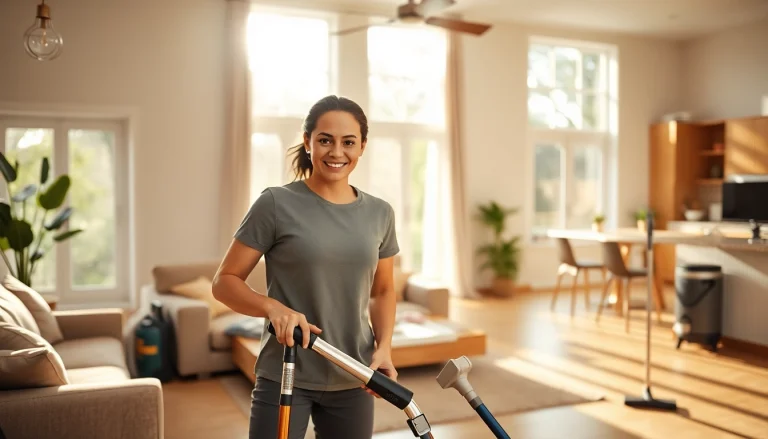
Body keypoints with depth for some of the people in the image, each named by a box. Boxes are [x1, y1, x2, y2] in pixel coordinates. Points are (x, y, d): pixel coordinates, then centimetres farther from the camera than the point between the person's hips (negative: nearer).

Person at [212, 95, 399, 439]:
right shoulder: (276, 204, -8)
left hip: (352, 380, 4)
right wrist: (273, 306, -23)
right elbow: (224, 281, -5)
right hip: (285, 378, -4)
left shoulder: (380, 213, 4)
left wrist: (384, 346, -3)